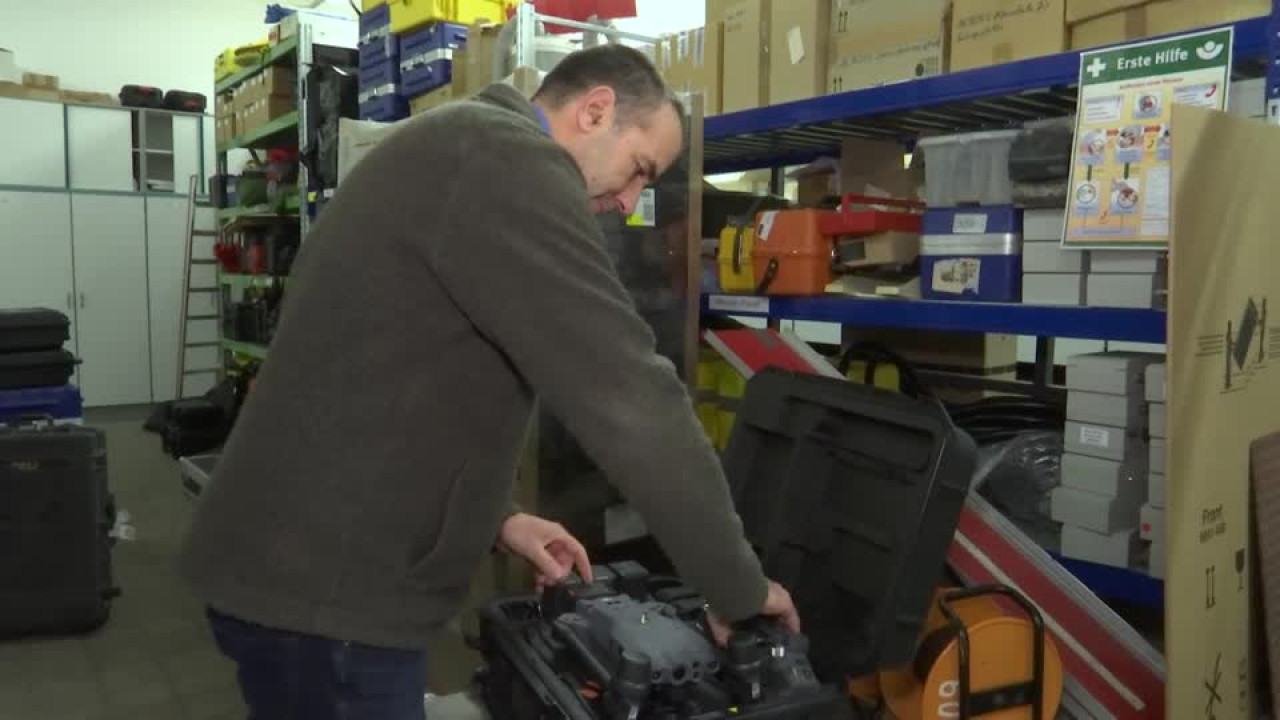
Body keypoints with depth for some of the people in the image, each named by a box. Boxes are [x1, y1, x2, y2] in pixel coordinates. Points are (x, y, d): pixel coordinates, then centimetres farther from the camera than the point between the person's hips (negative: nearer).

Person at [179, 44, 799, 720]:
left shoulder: (455, 157, 16)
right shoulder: (509, 162, -18)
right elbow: (629, 396, -22)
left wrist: (496, 518, 13)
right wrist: (737, 587, -11)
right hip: (321, 588, -10)